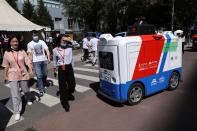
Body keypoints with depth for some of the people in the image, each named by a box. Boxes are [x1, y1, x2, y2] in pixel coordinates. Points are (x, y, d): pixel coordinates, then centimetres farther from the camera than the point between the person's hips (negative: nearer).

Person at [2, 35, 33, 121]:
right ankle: (17, 112, 9)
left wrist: (30, 70, -19)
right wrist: (5, 76, 7)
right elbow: (6, 66, 3)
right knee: (15, 94, -2)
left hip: (23, 74, 1)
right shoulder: (7, 53, -3)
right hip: (13, 76, 0)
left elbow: (27, 62, -7)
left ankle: (28, 100, 51)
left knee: (26, 90, 19)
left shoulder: (22, 51, -4)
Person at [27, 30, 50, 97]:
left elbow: (47, 50, -1)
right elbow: (30, 54, 4)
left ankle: (43, 86, 36)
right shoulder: (30, 44, 3)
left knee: (45, 74, 12)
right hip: (36, 62, -2)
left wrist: (48, 58, -15)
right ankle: (41, 90, 2)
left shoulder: (42, 42, 5)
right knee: (39, 76, -5)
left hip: (44, 60, 2)